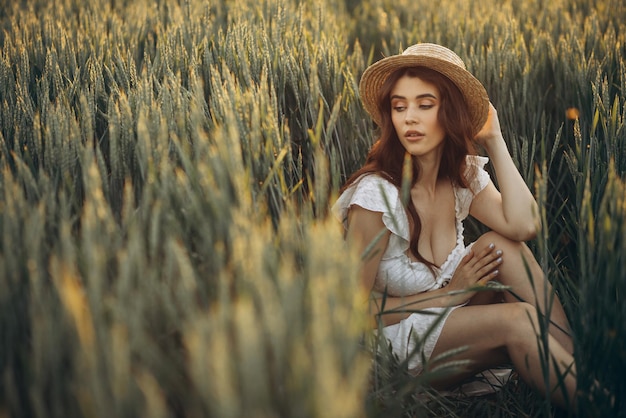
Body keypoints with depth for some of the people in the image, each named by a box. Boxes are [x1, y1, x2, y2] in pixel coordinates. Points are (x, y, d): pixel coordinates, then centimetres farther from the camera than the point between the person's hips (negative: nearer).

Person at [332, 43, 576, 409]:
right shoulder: (377, 193, -21)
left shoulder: (466, 175, -2)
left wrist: (494, 140, -12)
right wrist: (448, 293, -14)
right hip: (387, 342, -6)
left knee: (502, 246, -18)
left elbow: (524, 227, -22)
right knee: (518, 319, -28)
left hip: (446, 322, 6)